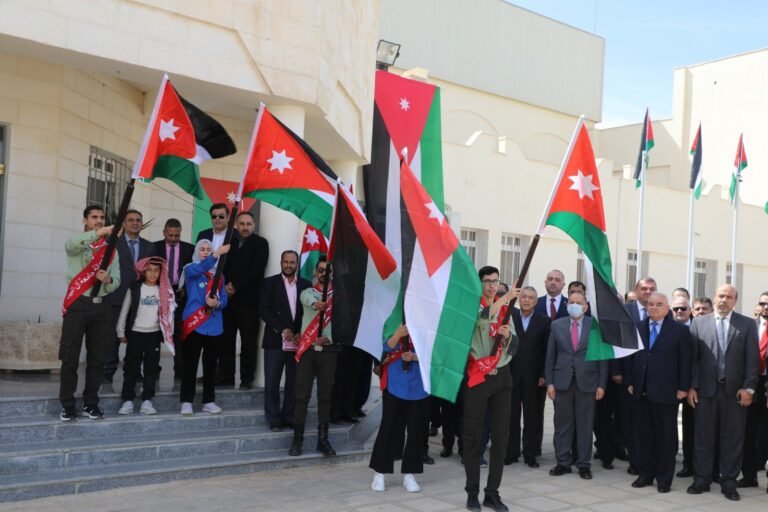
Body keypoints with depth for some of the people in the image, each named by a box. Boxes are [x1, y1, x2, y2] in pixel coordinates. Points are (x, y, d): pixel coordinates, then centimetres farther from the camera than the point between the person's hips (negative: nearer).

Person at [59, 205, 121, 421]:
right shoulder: (76, 244, 3)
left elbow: (117, 280, 6)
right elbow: (72, 244, -24)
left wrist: (108, 280, -19)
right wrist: (100, 233, -38)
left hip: (102, 306, 3)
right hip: (78, 304, -3)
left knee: (97, 358, 6)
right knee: (70, 357, -2)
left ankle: (91, 403, 15)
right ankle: (67, 405, 5)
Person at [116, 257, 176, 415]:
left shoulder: (165, 290, 1)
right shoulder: (134, 288, -3)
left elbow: (169, 312, 5)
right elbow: (125, 311, 1)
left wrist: (169, 332, 3)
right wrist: (121, 332, 1)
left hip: (154, 335, 2)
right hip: (135, 334, -2)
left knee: (151, 368, 5)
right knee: (131, 368, 3)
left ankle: (147, 401, 12)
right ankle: (127, 401, 9)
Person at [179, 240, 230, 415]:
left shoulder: (218, 274, 11)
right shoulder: (190, 269, -1)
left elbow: (224, 299, 7)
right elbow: (199, 269, -25)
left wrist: (217, 303, -16)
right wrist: (216, 254, -39)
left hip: (214, 326, 4)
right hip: (194, 325, -4)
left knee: (210, 365, 9)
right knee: (190, 364, -1)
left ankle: (209, 401, 16)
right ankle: (186, 402, 7)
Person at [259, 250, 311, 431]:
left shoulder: (306, 285, 10)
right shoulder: (269, 283, 4)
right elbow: (264, 310, -4)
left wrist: (301, 333, -6)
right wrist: (282, 329, -12)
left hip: (298, 341, 2)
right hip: (275, 341, -2)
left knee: (294, 383, 4)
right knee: (272, 383, -1)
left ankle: (289, 417, 14)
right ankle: (274, 419, 9)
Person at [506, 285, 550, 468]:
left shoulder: (544, 321, 3)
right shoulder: (509, 316, 3)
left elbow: (547, 351, 1)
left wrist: (544, 375, -4)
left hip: (533, 377, 0)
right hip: (511, 374, 0)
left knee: (532, 417, 5)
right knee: (511, 415, 6)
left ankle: (530, 453, 15)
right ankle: (511, 452, 16)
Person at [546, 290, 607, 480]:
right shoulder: (557, 325, 5)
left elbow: (602, 356, 1)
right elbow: (550, 356, 6)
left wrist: (601, 384, -4)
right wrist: (549, 382, 0)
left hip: (587, 381, -1)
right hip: (562, 380, 1)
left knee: (585, 424, 5)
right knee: (562, 424, 6)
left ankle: (584, 464, 14)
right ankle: (563, 462, 15)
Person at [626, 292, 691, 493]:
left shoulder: (679, 330, -1)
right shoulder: (637, 328, 9)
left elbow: (685, 361, -2)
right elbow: (631, 357, 10)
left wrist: (683, 388, -6)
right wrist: (630, 382, 5)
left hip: (665, 392, -3)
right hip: (640, 391, 3)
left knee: (666, 436, 5)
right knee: (642, 434, 8)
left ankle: (664, 478, 16)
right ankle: (645, 474, 19)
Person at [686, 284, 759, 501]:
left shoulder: (747, 324, 5)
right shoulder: (699, 322, 6)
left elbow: (752, 359, 1)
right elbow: (693, 357, 3)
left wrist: (748, 387, -7)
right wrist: (691, 386, -2)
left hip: (735, 390, 0)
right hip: (706, 388, 0)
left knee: (733, 438, 5)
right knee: (703, 436, 6)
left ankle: (729, 482, 15)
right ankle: (702, 479, 15)